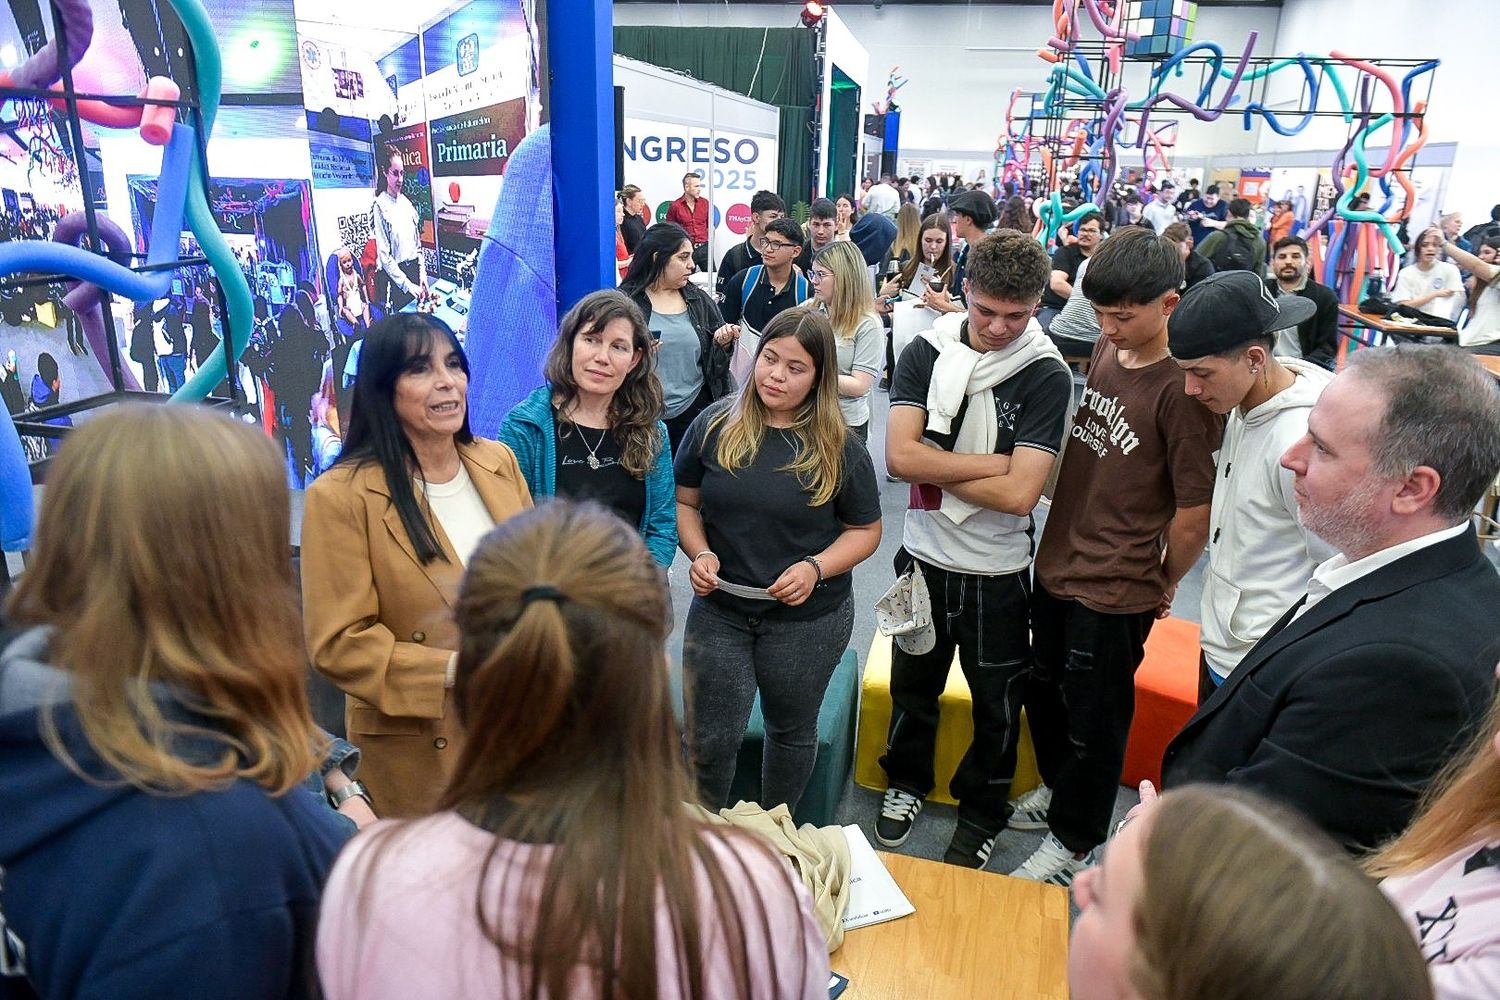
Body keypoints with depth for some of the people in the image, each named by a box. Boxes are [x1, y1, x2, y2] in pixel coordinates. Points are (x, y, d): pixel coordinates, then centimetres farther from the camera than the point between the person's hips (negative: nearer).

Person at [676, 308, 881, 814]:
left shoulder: (839, 448, -8)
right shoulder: (715, 425, -5)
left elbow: (865, 530, -2)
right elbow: (685, 502, 4)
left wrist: (815, 568, -19)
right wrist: (700, 554, -15)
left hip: (808, 619, 0)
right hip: (719, 608, 1)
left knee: (791, 730, 20)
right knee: (708, 739, 5)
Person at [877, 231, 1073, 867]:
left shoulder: (1047, 377, -15)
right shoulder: (926, 353, -8)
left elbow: (1018, 494, -24)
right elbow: (899, 456, -19)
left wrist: (934, 468, -18)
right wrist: (993, 463, -20)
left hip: (997, 573, -2)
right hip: (924, 556, 2)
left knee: (996, 704, 16)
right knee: (913, 684, 22)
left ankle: (983, 812, 40)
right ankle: (907, 782, 47)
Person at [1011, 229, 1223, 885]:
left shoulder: (1182, 386, -21)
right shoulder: (1105, 351, 2)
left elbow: (1196, 508, -18)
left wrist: (1164, 584, -4)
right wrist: (1062, 539, 13)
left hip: (1116, 588, -7)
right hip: (1059, 561, 7)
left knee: (1094, 719, 11)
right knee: (1044, 689, 23)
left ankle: (1073, 844, 32)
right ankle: (1057, 789, 49)